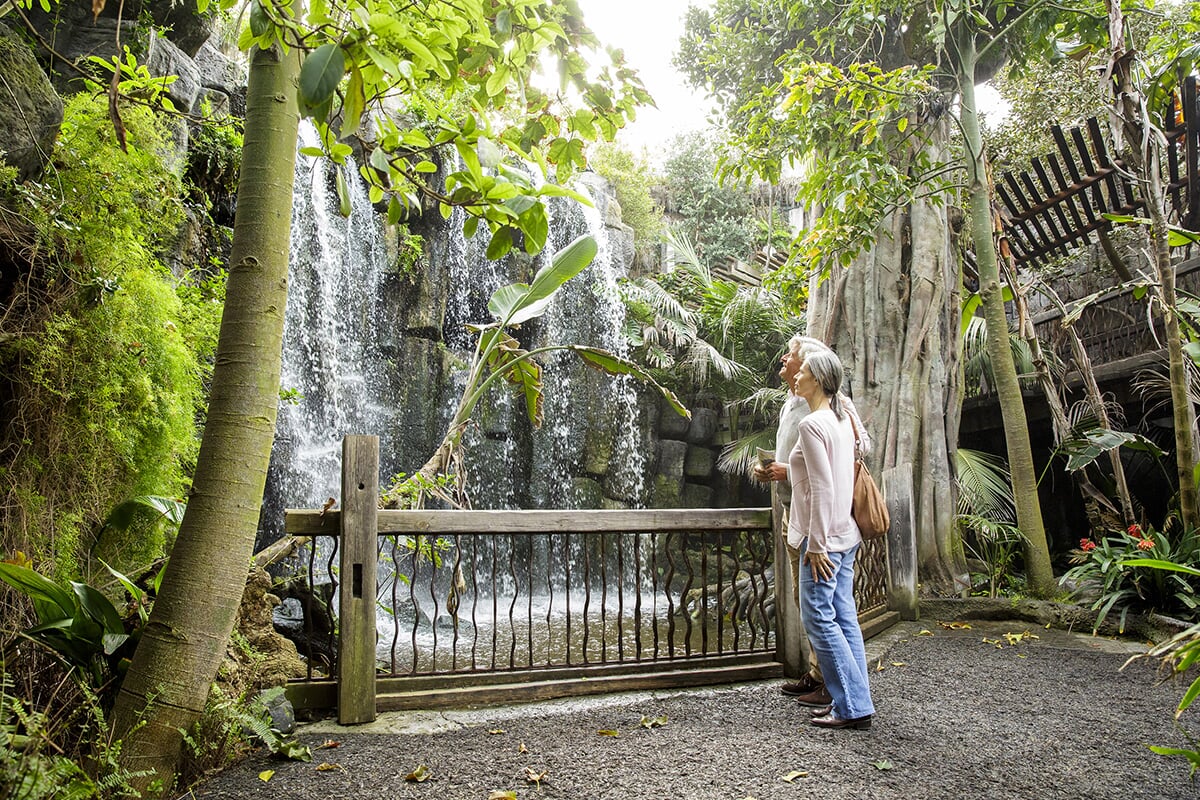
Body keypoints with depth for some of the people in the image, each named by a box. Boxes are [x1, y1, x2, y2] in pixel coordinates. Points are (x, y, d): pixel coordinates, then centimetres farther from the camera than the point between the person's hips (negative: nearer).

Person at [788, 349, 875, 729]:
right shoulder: (842, 418, 12)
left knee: (819, 618, -3)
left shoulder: (812, 424, -16)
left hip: (825, 538, -10)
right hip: (845, 534, 10)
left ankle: (853, 707, 3)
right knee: (844, 619, 12)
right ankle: (854, 701, 19)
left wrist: (816, 543, -17)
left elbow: (822, 489, -20)